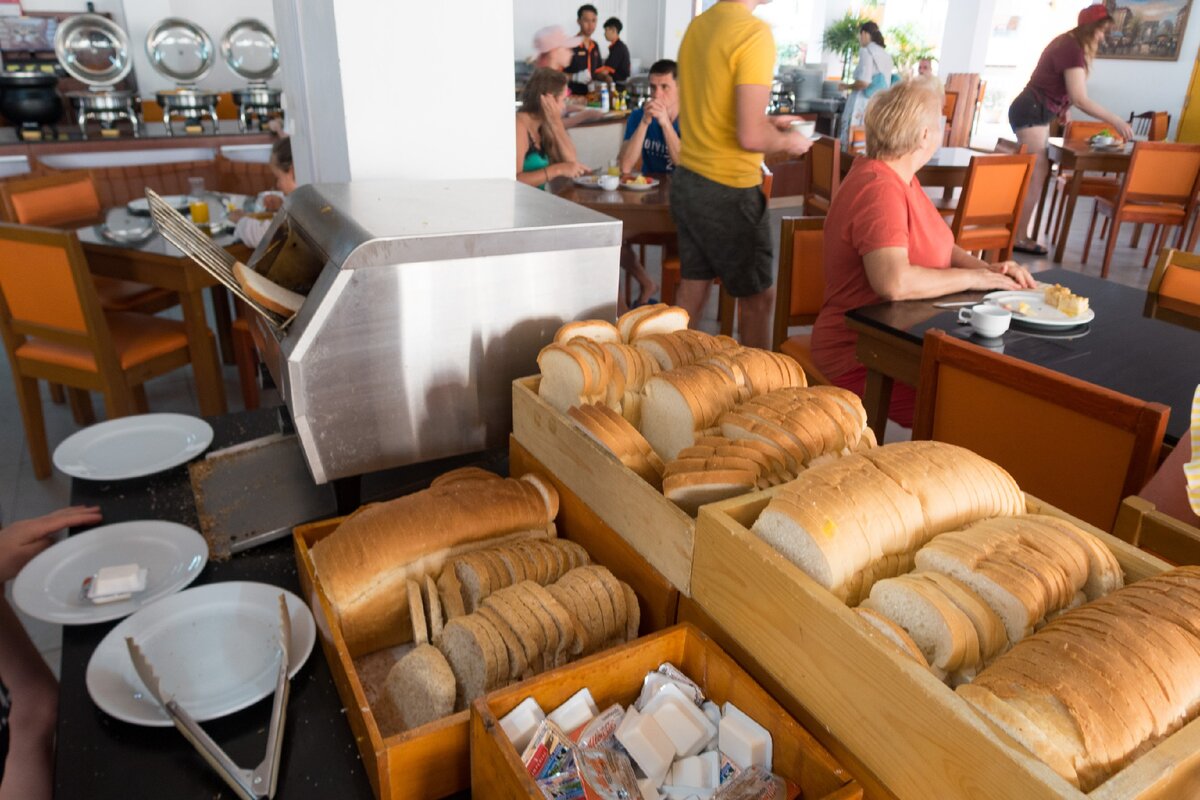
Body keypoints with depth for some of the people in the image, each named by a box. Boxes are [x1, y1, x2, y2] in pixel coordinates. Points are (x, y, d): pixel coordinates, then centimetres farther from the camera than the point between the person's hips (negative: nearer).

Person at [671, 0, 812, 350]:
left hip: (686, 180, 8)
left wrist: (766, 122, 19)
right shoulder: (754, 32, -17)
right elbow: (751, 137, -23)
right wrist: (789, 141, -4)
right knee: (759, 296, 8)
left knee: (692, 287, 16)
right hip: (728, 189, -8)